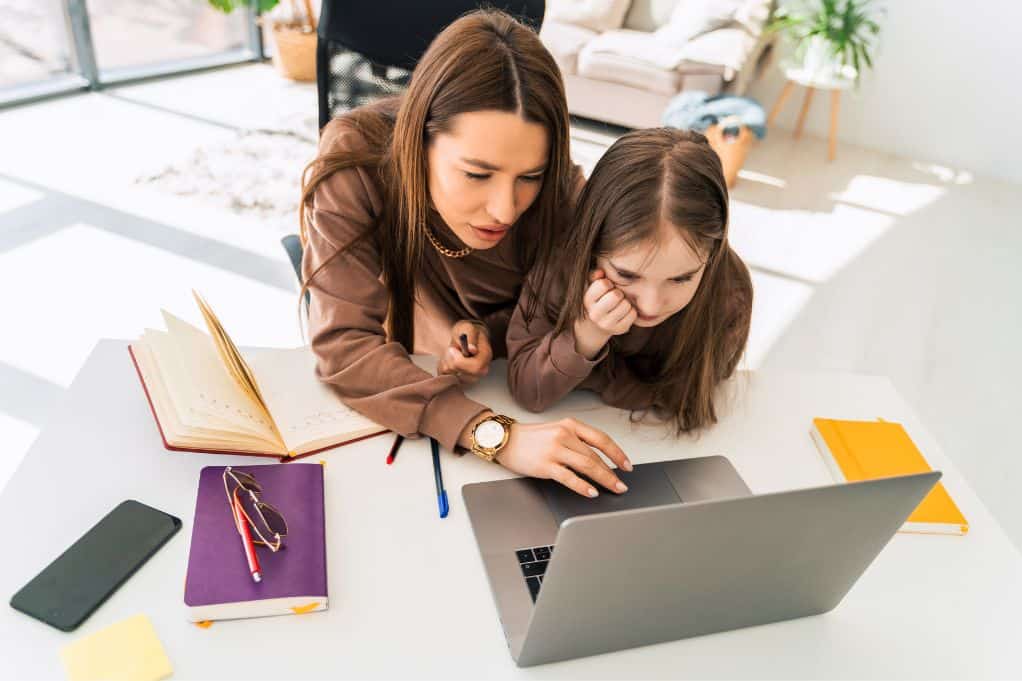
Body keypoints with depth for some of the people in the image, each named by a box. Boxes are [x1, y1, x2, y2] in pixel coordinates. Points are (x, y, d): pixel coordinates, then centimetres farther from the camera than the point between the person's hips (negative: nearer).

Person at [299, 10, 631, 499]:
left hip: (507, 389, 2)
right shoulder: (354, 162, -27)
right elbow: (344, 347, -30)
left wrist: (489, 333, -24)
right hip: (377, 398, -1)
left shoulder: (559, 189, -21)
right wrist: (494, 435, -42)